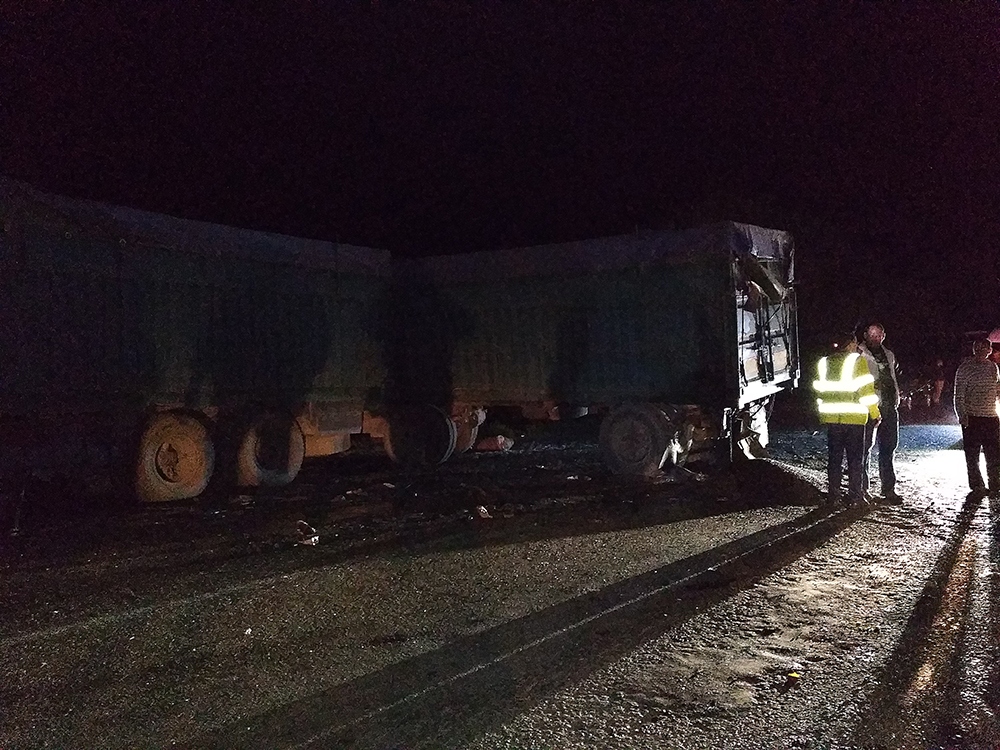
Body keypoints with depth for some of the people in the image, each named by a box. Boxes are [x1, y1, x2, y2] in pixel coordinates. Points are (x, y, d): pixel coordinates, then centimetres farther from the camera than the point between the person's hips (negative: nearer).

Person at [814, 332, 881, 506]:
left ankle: (833, 495, 12)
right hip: (854, 418, -4)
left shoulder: (824, 363, 9)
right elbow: (866, 389, -9)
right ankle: (855, 496, 4)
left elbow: (819, 390, 12)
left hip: (831, 418, 4)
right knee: (855, 458, 4)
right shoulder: (858, 361, -6)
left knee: (834, 457, 10)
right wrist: (875, 413, -1)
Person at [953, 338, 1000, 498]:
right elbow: (959, 395, -7)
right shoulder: (965, 368, -5)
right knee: (972, 454, 3)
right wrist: (962, 416, -16)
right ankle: (977, 486, 13)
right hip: (971, 418, -4)